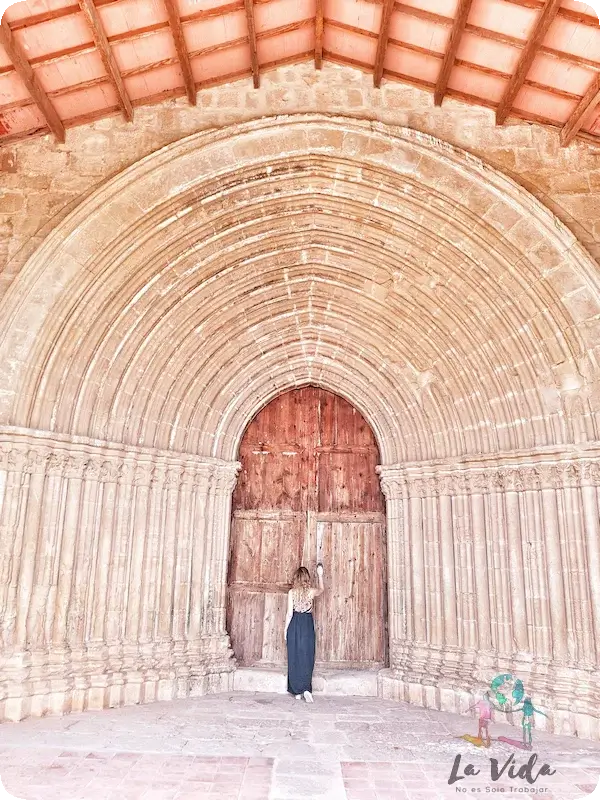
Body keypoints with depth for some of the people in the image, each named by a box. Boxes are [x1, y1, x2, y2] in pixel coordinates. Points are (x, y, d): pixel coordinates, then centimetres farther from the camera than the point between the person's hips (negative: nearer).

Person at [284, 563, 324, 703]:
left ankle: (297, 691, 12)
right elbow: (321, 590, 20)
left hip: (295, 625, 0)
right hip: (308, 625, 0)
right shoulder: (311, 591, -4)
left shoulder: (292, 592, -6)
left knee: (294, 657, 8)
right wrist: (320, 575, 29)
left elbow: (289, 613, -5)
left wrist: (286, 629, 4)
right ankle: (306, 688, -9)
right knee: (307, 657, 5)